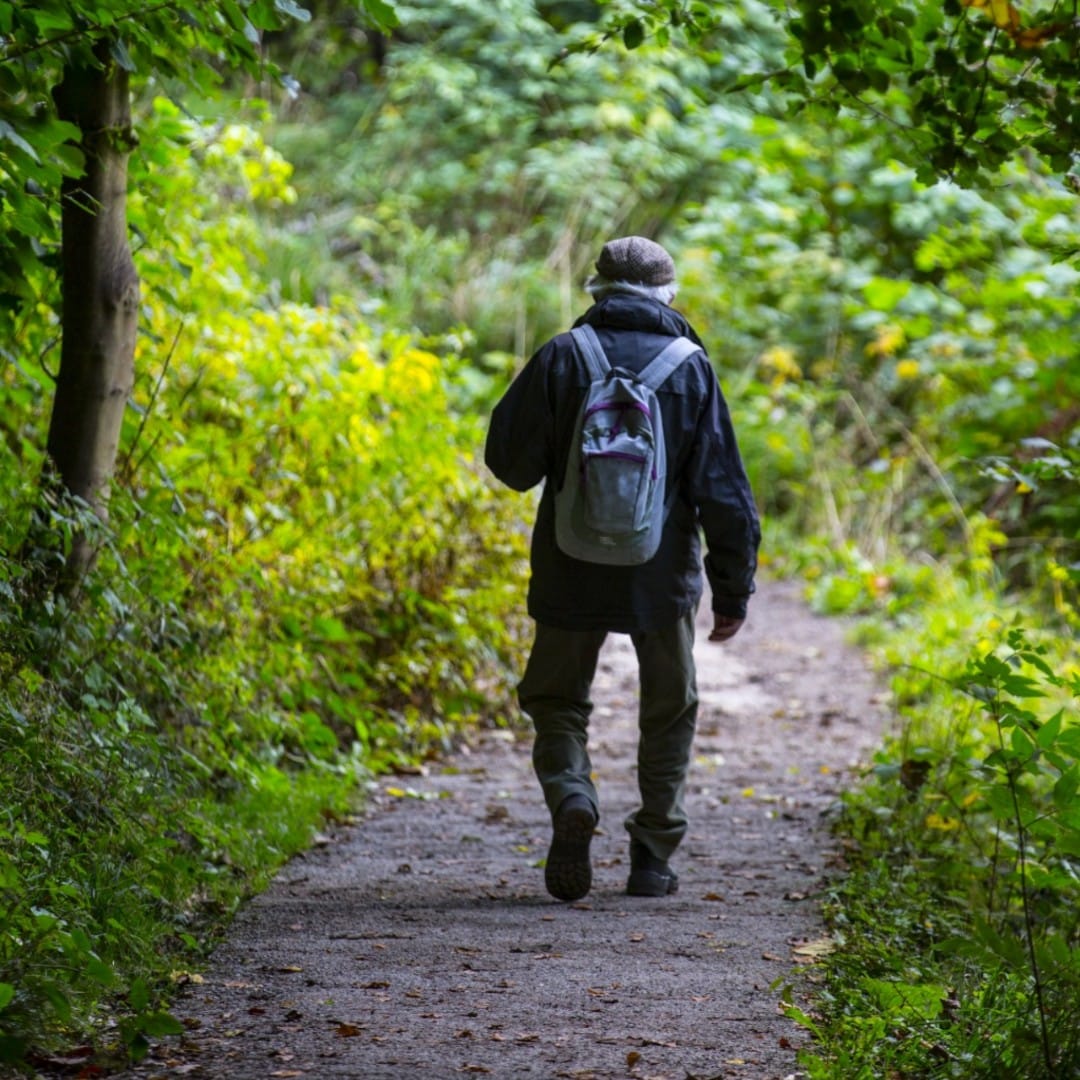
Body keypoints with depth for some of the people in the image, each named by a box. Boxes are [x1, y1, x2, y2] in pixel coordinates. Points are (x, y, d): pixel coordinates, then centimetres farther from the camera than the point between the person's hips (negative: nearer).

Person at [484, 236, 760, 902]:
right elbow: (724, 491, -3)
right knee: (669, 712, 16)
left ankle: (572, 798, -14)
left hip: (571, 577, 0)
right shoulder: (692, 369, -2)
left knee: (558, 702, 14)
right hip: (663, 577, 0)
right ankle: (654, 857, 14)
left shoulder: (561, 358, -4)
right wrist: (734, 589, 3)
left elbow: (510, 460, -3)